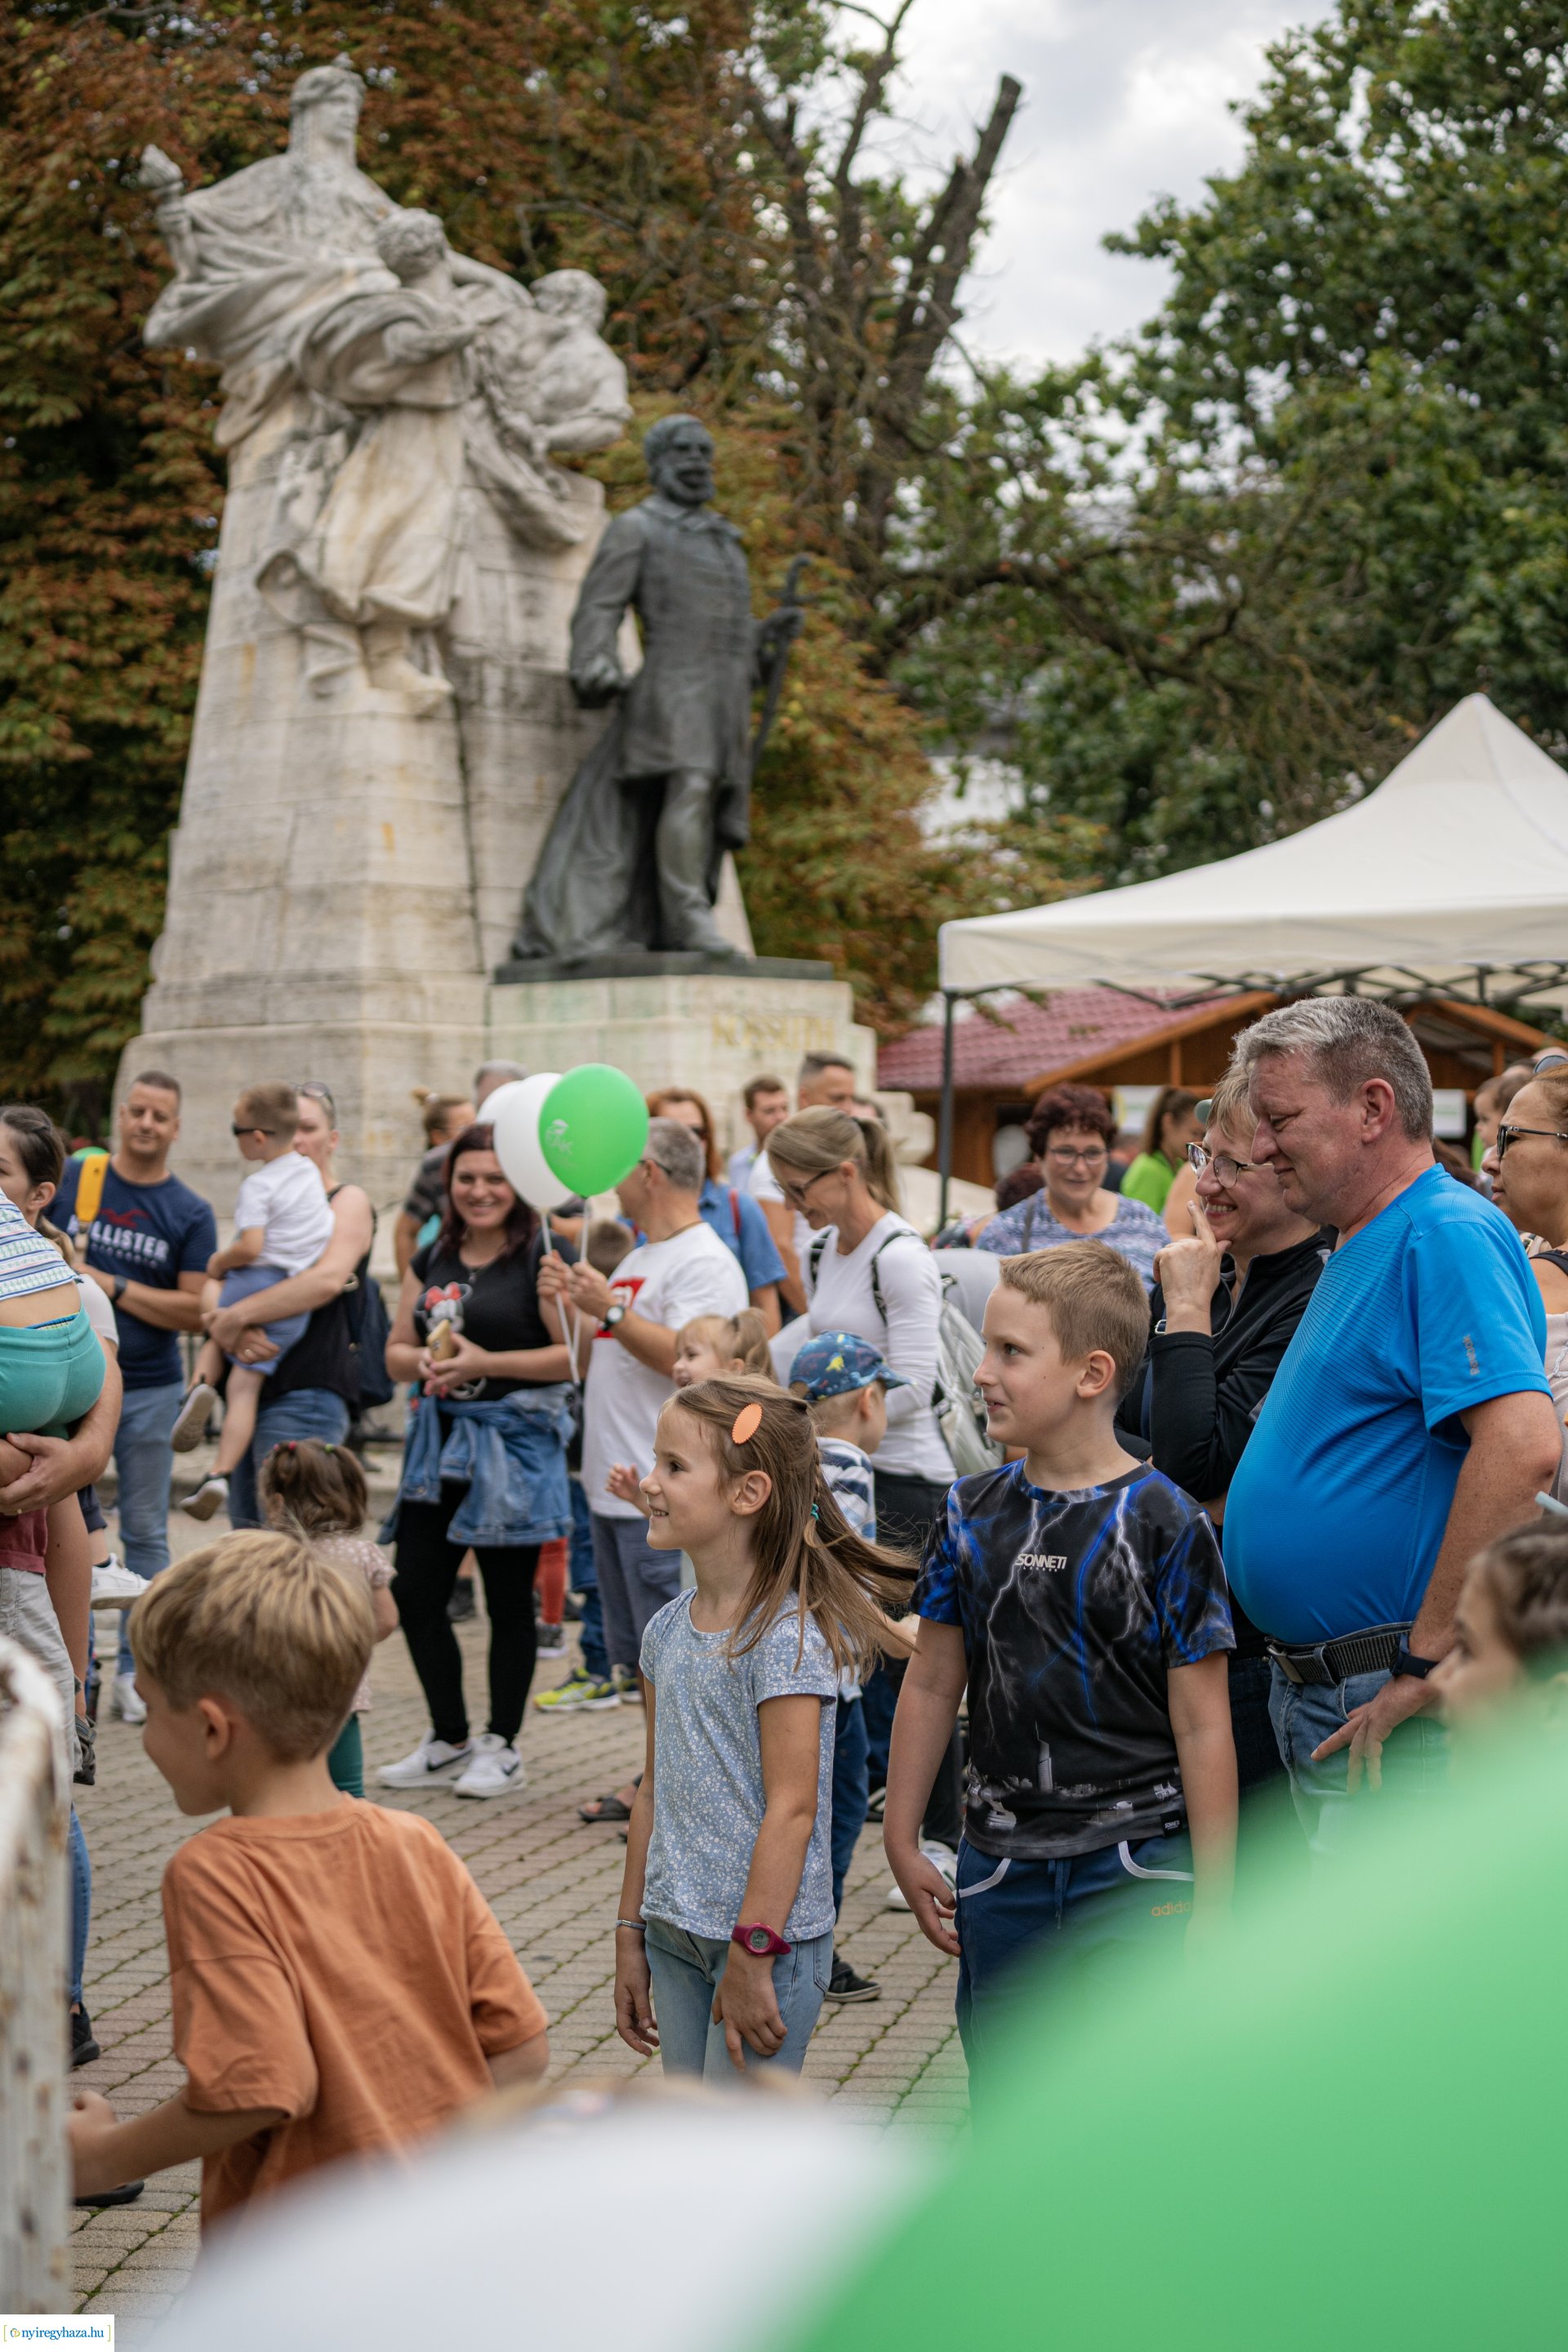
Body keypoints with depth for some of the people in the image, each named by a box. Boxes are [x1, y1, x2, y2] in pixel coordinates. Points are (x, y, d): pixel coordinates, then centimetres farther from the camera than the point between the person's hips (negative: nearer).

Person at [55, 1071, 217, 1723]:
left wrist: (113, 1287, -12)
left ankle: (135, 1670, 13)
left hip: (150, 1388, 0)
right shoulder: (71, 1179, 4)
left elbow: (194, 1311, -5)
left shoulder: (190, 1213, 1)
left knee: (145, 1532, 5)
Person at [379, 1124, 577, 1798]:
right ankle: (447, 1741, 20)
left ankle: (501, 1747, 16)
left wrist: (486, 1362, -18)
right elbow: (395, 1352, 17)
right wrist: (425, 1361, -6)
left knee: (509, 1601, 3)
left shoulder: (541, 1259, -7)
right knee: (414, 1594, 5)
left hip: (514, 1441, -6)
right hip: (439, 1439, 6)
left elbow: (577, 1355, -15)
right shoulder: (432, 1260, 13)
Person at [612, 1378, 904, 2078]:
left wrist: (752, 1955, -19)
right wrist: (631, 1935, 15)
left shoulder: (786, 1635, -16)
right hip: (675, 1935, 8)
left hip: (768, 1939, -7)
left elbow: (792, 1808, -18)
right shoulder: (668, 1630, 7)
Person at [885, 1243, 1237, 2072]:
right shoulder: (974, 1512, 4)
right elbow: (932, 1683, 12)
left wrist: (1213, 1904, -9)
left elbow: (1202, 1728, -9)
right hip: (999, 1865, 5)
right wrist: (903, 1840, 12)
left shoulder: (1165, 1525, -10)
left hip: (1135, 1866, -5)